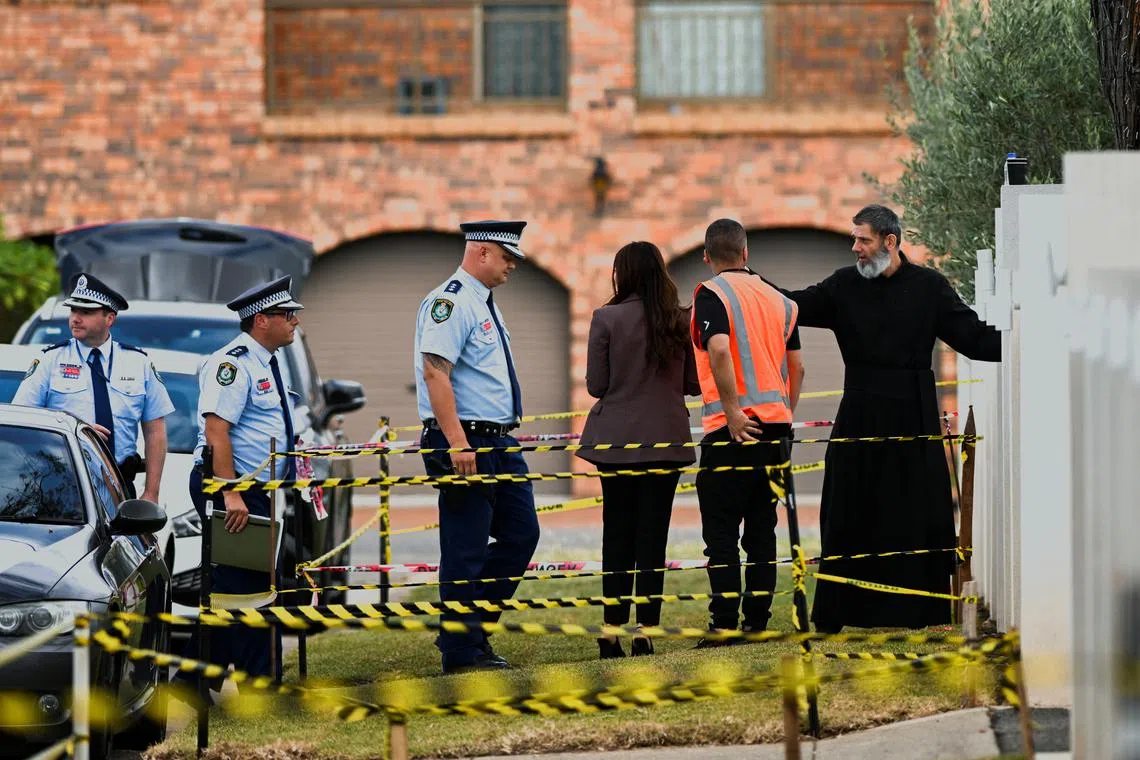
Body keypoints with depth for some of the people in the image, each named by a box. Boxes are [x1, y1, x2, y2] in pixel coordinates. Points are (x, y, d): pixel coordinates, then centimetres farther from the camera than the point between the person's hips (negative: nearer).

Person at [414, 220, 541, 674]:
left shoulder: (485, 305, 18)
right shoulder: (450, 302, -13)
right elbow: (435, 372, -22)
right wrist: (458, 444, -27)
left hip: (500, 443, 10)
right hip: (464, 441, -10)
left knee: (521, 534, 8)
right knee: (466, 551, -4)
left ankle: (474, 631, 16)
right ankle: (461, 653, 2)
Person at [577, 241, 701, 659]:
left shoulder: (607, 319, -8)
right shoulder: (681, 322, -2)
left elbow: (596, 385, -6)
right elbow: (693, 384, 4)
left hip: (618, 440, -1)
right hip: (666, 440, 1)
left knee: (617, 535, 7)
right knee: (653, 535, 4)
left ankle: (612, 632, 5)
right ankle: (646, 632, 0)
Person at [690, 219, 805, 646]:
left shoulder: (712, 294, -7)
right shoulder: (777, 299, 13)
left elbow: (719, 350, -23)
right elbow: (796, 366, 15)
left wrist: (733, 411, -18)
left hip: (734, 430, -6)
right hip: (775, 426, 6)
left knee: (721, 533, -2)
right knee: (761, 531, 10)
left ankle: (724, 626, -7)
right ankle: (757, 622, 9)